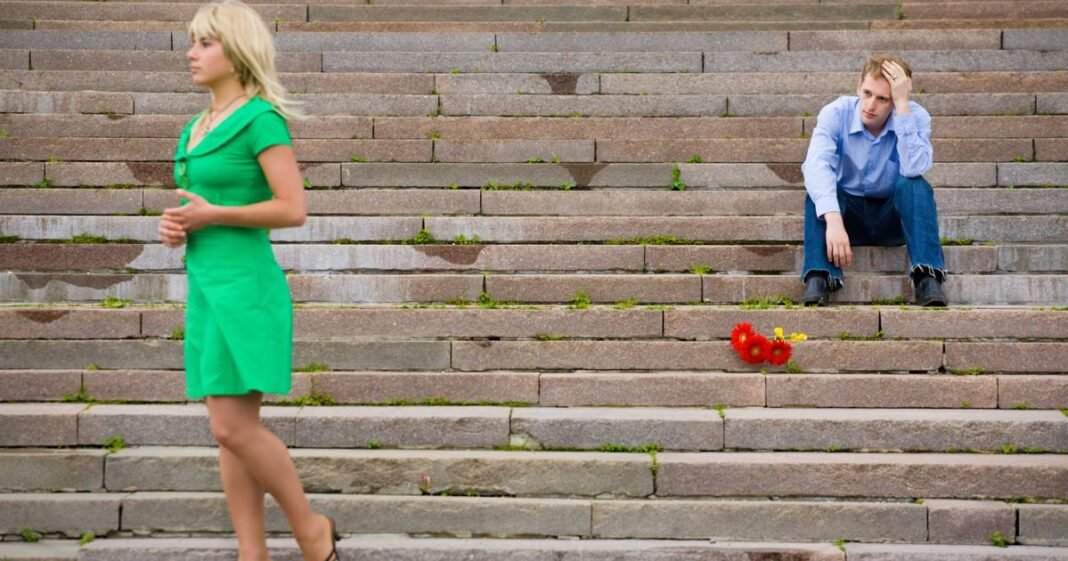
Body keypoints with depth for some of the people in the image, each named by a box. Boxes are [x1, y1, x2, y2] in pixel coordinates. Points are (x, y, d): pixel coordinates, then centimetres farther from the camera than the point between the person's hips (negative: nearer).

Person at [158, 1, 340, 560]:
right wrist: (175, 223, 2)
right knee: (230, 432, 6)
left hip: (245, 288, -8)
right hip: (208, 289, 9)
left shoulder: (261, 118, -10)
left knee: (233, 428, -12)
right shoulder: (199, 127, 16)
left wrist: (212, 215, -14)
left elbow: (294, 209, -16)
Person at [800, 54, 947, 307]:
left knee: (915, 185, -30)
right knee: (820, 190, -30)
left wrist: (902, 106, -34)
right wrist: (833, 220, -51)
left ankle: (927, 279, -38)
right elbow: (816, 165, -34)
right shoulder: (836, 113, -16)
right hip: (848, 214, 0)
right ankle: (818, 279, -42)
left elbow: (915, 169, -34)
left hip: (893, 217, 0)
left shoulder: (915, 117, -14)